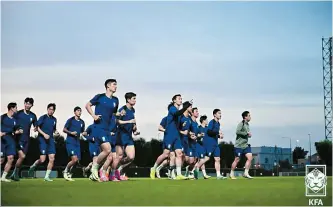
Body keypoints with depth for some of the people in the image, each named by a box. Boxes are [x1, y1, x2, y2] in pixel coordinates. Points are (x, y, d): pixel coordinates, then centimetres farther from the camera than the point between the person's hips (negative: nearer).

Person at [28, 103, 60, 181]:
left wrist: (56, 132, 4)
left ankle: (47, 176, 4)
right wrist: (44, 134, -18)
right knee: (42, 160, -11)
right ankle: (33, 167, 19)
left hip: (50, 140, 5)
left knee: (52, 159, -4)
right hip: (43, 139, -5)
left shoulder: (54, 119, 13)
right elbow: (37, 127, -8)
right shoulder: (43, 118, -4)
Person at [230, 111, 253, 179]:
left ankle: (246, 173, -2)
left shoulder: (247, 124, 14)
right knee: (237, 160, 1)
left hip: (246, 145, 8)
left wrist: (249, 135, 10)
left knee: (250, 158, -7)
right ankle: (232, 173, 17)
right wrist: (247, 133, -23)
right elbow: (237, 132, -27)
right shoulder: (241, 124, -13)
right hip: (239, 145, -8)